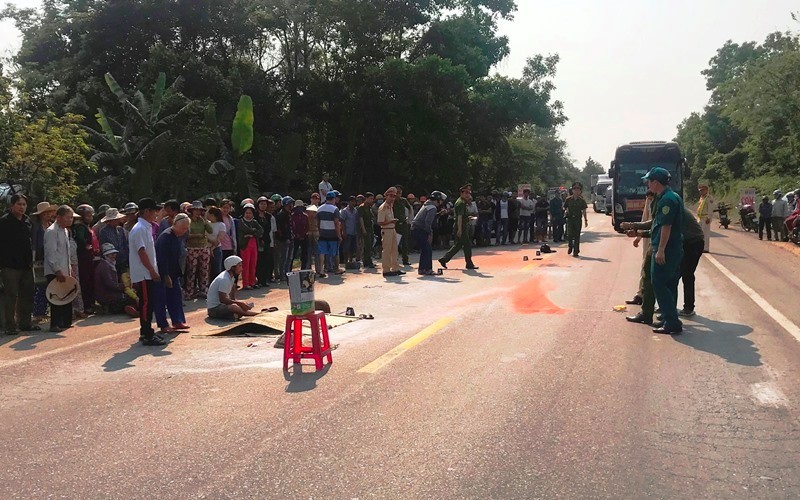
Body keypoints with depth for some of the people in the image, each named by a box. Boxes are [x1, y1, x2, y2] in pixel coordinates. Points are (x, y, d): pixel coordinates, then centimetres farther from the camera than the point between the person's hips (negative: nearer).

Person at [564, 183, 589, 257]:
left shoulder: (582, 200, 5)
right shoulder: (568, 200, 4)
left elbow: (584, 211, 6)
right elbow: (564, 208, 12)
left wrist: (585, 220, 2)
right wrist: (565, 211, -11)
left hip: (578, 219, 0)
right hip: (570, 219, 0)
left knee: (577, 236, 1)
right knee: (569, 234, -9)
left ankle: (576, 251, 8)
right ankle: (570, 247, 19)